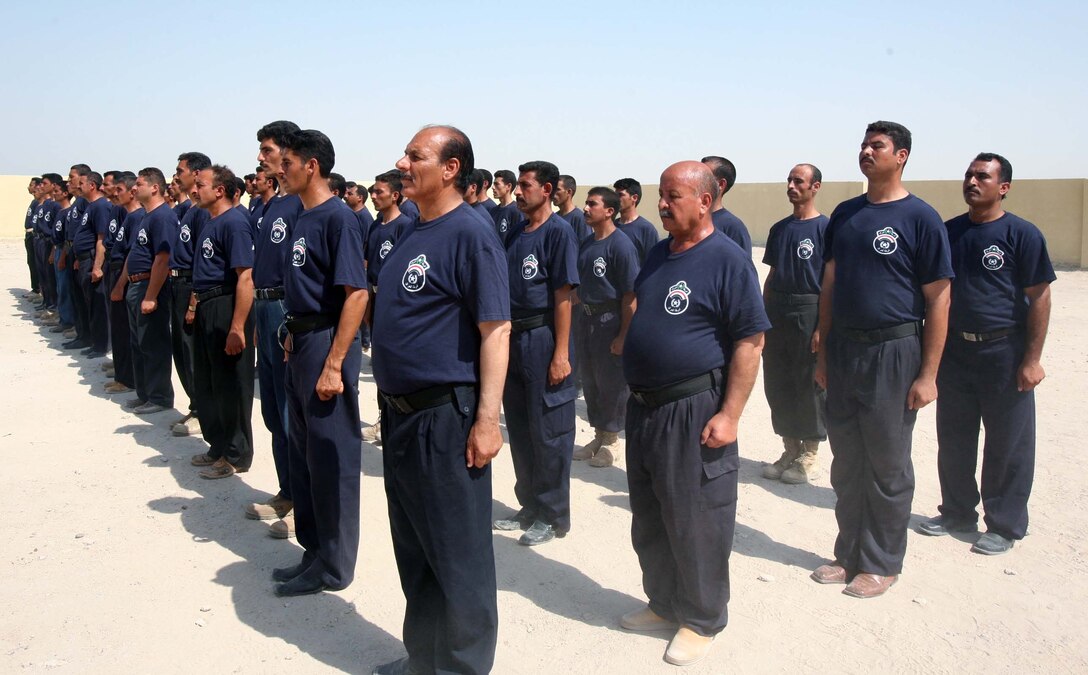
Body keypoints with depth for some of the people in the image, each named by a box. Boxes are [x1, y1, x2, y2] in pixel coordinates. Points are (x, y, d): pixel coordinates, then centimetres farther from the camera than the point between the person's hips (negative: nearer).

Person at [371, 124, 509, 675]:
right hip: (399, 412, 9)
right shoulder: (412, 234, 13)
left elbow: (496, 330, -19)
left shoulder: (469, 236, -14)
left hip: (445, 417, -9)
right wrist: (390, 402, 18)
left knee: (457, 553, 4)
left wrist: (487, 419, -23)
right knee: (413, 548, 19)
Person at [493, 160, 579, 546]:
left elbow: (563, 295, -14)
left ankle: (553, 517, 14)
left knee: (549, 431, 1)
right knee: (519, 428, 14)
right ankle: (530, 506, 28)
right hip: (513, 339, 8)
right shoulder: (516, 232, 12)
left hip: (544, 339, -8)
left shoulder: (558, 231, -10)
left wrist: (561, 354, -18)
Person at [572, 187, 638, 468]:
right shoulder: (586, 243, 8)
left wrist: (623, 335, -19)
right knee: (590, 380, 15)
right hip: (585, 317, 8)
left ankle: (611, 441, 18)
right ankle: (598, 436, 30)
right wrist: (575, 321, 14)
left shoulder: (621, 245, -15)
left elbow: (631, 294, -17)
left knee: (611, 382, 3)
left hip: (610, 320, -8)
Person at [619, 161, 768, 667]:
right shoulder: (658, 254, 11)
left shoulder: (727, 260, -13)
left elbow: (750, 341, -16)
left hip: (694, 412, -8)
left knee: (695, 526, 4)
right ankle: (664, 603, 35)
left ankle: (701, 620, 22)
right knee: (648, 522, 17)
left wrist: (729, 416, -20)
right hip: (644, 407, 8)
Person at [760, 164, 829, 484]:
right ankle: (790, 449, 22)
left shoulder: (826, 227, -6)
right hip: (776, 313, 6)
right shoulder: (779, 229, 13)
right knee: (776, 383, 9)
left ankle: (808, 455, 14)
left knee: (809, 385, 1)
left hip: (808, 313, -6)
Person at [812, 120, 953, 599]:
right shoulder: (845, 214, 9)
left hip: (894, 350, -5)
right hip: (843, 348, 5)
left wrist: (928, 374, -12)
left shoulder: (920, 218, -7)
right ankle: (849, 554, 27)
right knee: (846, 460, 12)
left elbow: (938, 299, -8)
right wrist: (824, 353, 10)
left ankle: (881, 564, 19)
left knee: (887, 465, 5)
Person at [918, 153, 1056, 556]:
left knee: (1007, 446, 4)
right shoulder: (948, 232, 8)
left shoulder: (1022, 234, -7)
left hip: (1004, 353, -5)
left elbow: (1039, 298, -8)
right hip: (954, 351, 5)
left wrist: (1032, 360, -13)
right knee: (953, 440, 13)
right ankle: (957, 513, 28)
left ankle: (1004, 526, 17)